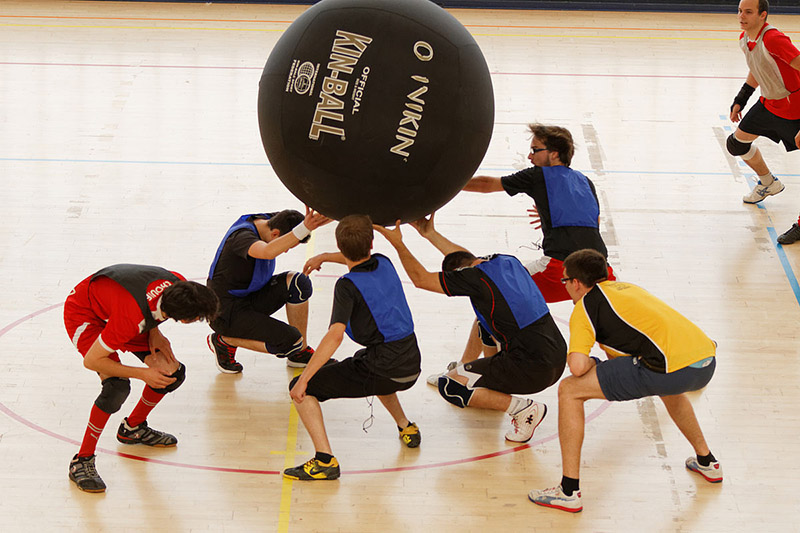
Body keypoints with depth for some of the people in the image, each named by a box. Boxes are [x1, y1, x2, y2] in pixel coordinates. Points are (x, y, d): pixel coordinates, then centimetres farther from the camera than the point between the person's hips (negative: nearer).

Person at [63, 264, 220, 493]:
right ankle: (82, 461, -13)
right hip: (83, 313, -7)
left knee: (173, 372, 1)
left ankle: (132, 428, 27)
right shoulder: (132, 318, -43)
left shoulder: (179, 284, -24)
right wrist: (143, 374, -26)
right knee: (117, 386, -28)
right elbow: (91, 361, -30)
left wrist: (154, 332, -9)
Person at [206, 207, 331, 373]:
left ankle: (300, 353, 1)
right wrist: (304, 228, -58)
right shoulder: (242, 236, -29)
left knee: (299, 283, -14)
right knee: (291, 341, -19)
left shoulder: (268, 219, -3)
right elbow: (268, 252, -52)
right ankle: (224, 341, -1)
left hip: (250, 298, 9)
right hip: (226, 312, -9)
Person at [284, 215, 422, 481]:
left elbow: (335, 335, -24)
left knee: (301, 389, -3)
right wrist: (324, 257, 46)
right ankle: (406, 427, 42)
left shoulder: (347, 286, -12)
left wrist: (304, 379, -23)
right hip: (411, 366, 7)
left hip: (383, 372, -7)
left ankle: (325, 459, -19)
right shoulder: (384, 263, 7)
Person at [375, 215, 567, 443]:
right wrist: (431, 234, 33)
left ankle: (523, 409, -5)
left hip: (532, 370, -9)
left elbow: (421, 279, -3)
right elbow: (468, 259, 30)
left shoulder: (476, 277, -13)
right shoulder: (508, 261, 9)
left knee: (449, 386, -3)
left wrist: (398, 244, 4)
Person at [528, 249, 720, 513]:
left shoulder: (586, 305, 7)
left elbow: (577, 367, -6)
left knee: (569, 391, 1)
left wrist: (590, 363, 15)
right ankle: (706, 462, 51)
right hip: (707, 362, 8)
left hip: (674, 367, -8)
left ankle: (569, 491, 0)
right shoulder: (625, 287, 30)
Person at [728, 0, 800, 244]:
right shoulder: (744, 39, -2)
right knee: (737, 143, 18)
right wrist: (740, 101, 18)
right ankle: (768, 183, 43)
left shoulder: (773, 40, -31)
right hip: (768, 103, 9)